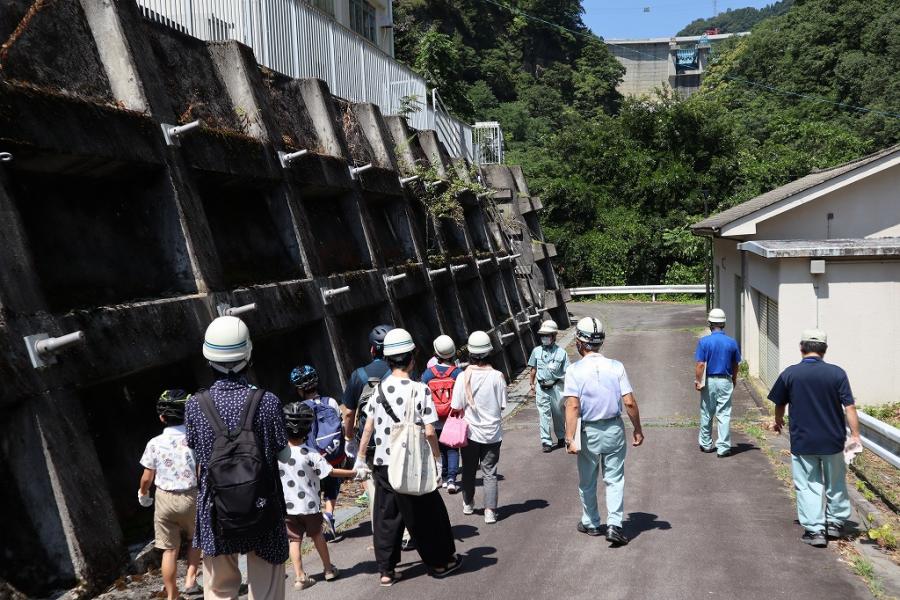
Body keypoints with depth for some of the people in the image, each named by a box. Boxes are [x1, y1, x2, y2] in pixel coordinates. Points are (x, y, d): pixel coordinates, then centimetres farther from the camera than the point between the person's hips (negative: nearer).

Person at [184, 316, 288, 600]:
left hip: (215, 514, 1)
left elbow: (194, 453, 2)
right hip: (264, 512, -1)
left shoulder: (196, 405, -10)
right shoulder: (267, 402, -14)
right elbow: (283, 453, -5)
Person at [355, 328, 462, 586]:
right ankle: (440, 562, 27)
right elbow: (429, 431, -16)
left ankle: (386, 571, 17)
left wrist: (361, 457, 15)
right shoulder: (419, 389, -14)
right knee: (428, 514, 13)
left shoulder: (379, 389, 1)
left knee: (386, 518, 13)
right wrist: (437, 458, -2)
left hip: (383, 465, 4)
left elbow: (368, 427, 5)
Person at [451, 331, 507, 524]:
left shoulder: (463, 376, -14)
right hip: (492, 432, -1)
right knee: (490, 473, 9)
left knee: (469, 470, 19)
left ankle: (468, 504, 35)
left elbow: (456, 407, -10)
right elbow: (502, 405, -6)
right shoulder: (497, 376, -14)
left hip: (470, 431, 1)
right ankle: (490, 511, 3)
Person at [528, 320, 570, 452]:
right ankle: (546, 441, 3)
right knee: (544, 414, -1)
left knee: (558, 414, 12)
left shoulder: (561, 353, -5)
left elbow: (566, 373, -3)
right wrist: (532, 384, 13)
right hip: (541, 387, 1)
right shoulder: (537, 351, 2)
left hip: (556, 387, -1)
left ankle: (561, 437, 32)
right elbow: (533, 369, 12)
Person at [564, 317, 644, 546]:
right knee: (615, 479, 9)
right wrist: (638, 430, 5)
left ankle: (590, 523, 29)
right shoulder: (616, 367, -5)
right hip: (614, 429, 1)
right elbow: (629, 402, -6)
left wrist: (570, 438, -19)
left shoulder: (575, 370, -12)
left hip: (589, 432, -1)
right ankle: (614, 525, -1)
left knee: (587, 481, 16)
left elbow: (573, 406, -19)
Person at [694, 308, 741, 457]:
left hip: (709, 381, -1)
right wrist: (734, 379, 22)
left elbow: (700, 364, -12)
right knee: (724, 415, 3)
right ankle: (723, 448, 1)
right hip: (725, 381, 1)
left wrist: (697, 381, -2)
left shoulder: (704, 342, -10)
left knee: (706, 414, 13)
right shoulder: (732, 342, -3)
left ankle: (706, 444, 25)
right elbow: (735, 365, 7)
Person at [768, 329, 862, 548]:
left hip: (802, 441, -1)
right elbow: (849, 407, -11)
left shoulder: (790, 373, -8)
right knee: (836, 483, 20)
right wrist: (855, 435, -4)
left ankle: (815, 530, 6)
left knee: (808, 485, 8)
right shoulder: (837, 373, -10)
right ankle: (836, 522, 31)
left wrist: (778, 421, 25)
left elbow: (779, 404, 5)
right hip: (833, 440, 1)